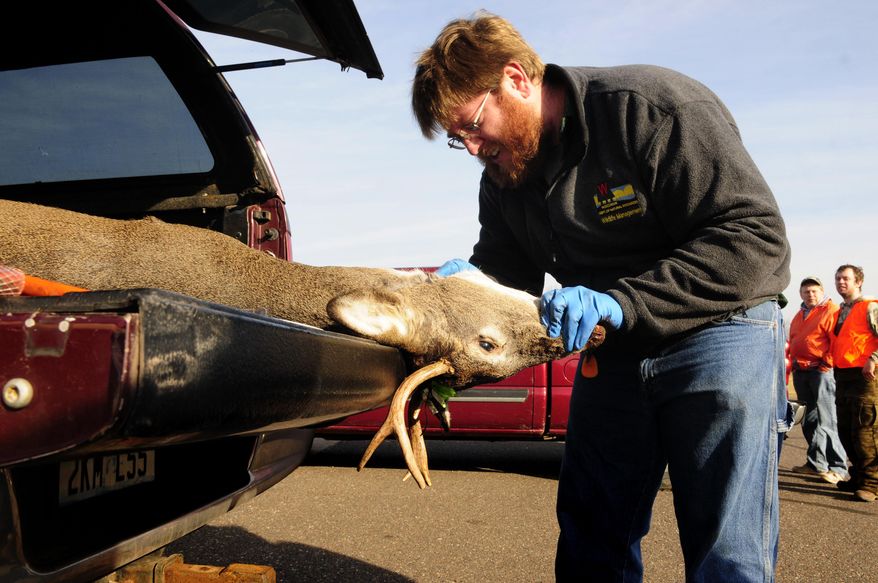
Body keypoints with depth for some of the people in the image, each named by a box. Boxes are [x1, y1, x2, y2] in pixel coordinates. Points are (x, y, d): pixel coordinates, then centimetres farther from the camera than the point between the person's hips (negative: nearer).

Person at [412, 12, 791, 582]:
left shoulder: (656, 108, -21)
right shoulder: (503, 176, 1)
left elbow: (758, 239, -24)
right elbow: (508, 263, 11)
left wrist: (622, 303, -32)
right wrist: (470, 279, -15)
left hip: (718, 335, -6)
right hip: (611, 352, 6)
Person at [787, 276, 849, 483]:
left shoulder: (831, 310, -4)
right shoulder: (799, 316, 21)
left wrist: (827, 364, -15)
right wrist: (792, 363, 16)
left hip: (821, 370, -8)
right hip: (800, 371, 8)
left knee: (825, 421, -11)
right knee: (809, 420, 11)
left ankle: (838, 467, -8)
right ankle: (816, 463, 19)